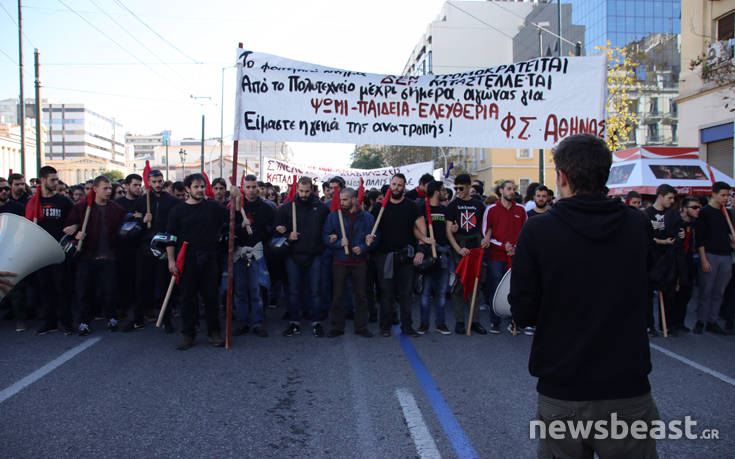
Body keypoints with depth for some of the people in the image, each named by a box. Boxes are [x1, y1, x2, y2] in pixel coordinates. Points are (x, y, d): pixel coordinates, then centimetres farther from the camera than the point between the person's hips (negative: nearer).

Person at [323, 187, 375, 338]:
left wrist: (363, 248, -14)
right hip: (339, 261, 0)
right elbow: (325, 236, -2)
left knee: (361, 295, 7)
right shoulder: (334, 216, 1)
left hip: (360, 261, 0)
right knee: (337, 296, 4)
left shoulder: (367, 217, 2)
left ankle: (361, 326, 19)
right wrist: (339, 243, -18)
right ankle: (337, 326, 16)